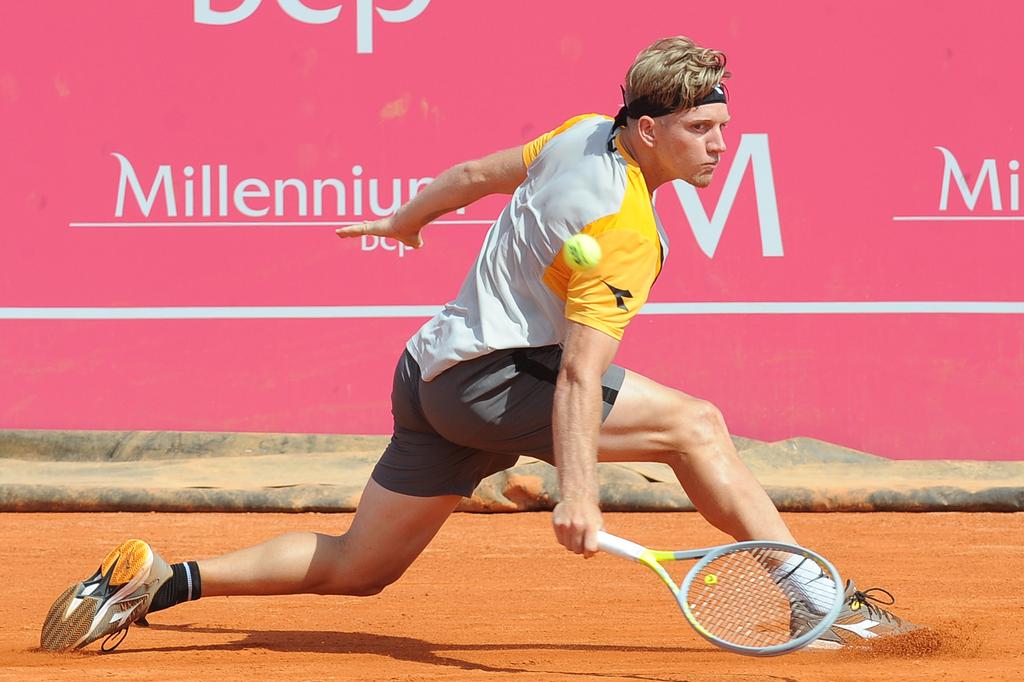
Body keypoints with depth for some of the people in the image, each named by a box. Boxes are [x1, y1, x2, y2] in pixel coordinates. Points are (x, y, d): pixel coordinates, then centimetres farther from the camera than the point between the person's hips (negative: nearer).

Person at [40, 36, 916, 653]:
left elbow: (476, 173, 18)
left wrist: (410, 216, 36)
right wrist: (578, 491, -37)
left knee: (354, 569, 14)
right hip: (489, 379, -9)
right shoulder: (620, 232, -23)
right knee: (694, 423, -17)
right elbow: (580, 374, -30)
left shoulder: (585, 135, 3)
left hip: (434, 373, 9)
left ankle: (159, 579, 11)